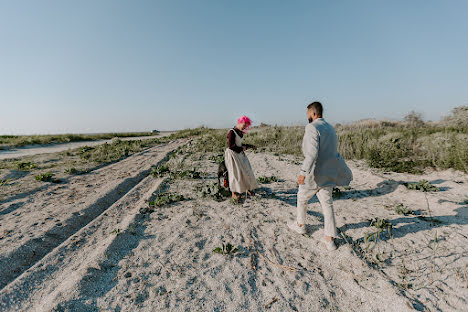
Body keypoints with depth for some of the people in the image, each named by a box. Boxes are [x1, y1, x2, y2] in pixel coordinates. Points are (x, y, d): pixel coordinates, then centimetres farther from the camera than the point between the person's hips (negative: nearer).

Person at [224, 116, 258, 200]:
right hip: (232, 154, -9)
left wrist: (250, 146, 16)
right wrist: (241, 149, -11)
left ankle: (248, 189, 26)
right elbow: (230, 146, -21)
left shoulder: (240, 132, 8)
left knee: (246, 171, 11)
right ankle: (234, 193, 6)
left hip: (240, 153, 9)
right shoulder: (232, 132, -17)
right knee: (236, 173, -6)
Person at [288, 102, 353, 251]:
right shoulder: (330, 128, 12)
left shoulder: (312, 127, -16)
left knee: (302, 198, 16)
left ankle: (300, 225, 35)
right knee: (327, 204, 11)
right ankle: (329, 239, 15)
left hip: (314, 174, -7)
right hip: (327, 174, 8)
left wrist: (303, 172, -29)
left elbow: (312, 152, -28)